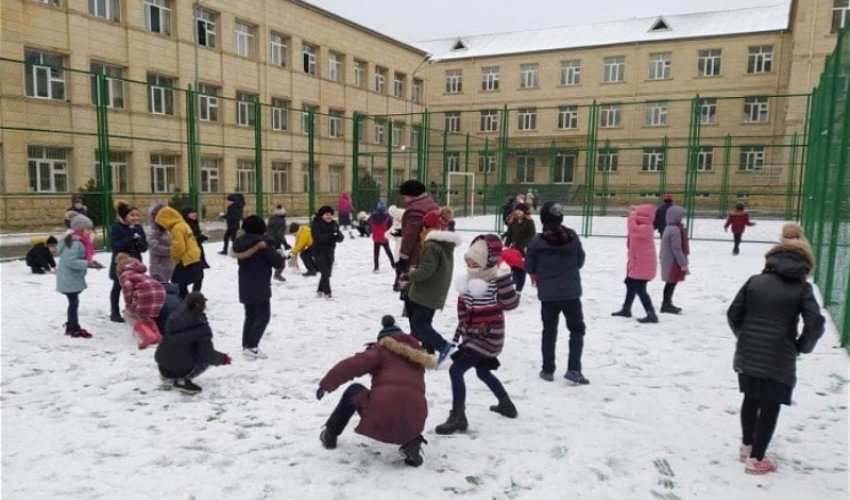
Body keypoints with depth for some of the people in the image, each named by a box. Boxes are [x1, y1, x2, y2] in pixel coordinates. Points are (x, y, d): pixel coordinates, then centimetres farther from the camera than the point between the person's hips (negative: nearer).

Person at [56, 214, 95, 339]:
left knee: (73, 302, 17)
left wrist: (89, 262, 3)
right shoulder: (74, 243, -22)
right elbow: (71, 261, -29)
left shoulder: (79, 241, 10)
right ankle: (75, 330, 4)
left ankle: (71, 327, 27)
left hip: (73, 278, 10)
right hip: (69, 279, -10)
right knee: (74, 302, -3)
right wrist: (86, 263, -28)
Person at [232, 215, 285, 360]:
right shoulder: (262, 243, -16)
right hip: (260, 286, -8)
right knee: (263, 316, -3)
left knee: (250, 315, 17)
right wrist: (280, 265, 9)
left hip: (245, 286, 8)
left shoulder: (240, 242, 6)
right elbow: (277, 260, -15)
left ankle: (246, 345, 19)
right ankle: (251, 347, -11)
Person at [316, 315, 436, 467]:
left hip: (380, 421, -3)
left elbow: (351, 365, -3)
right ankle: (412, 443, 11)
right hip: (413, 425, 3)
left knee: (354, 390, 26)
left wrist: (326, 384, 6)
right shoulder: (416, 357, 26)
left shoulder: (382, 350, 11)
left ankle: (330, 434, 33)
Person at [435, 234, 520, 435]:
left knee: (456, 370, -13)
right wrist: (459, 332, 17)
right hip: (472, 337, 9)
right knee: (483, 372, 25)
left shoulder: (496, 280, -18)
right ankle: (506, 404, 46)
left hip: (488, 337, -9)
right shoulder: (470, 280, 6)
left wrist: (504, 277, -36)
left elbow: (510, 304, -29)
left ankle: (457, 417, -2)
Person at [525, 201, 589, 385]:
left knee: (549, 331, 13)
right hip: (571, 292, 0)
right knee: (577, 328, 15)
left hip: (548, 294, 0)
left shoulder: (537, 242, -12)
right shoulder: (572, 237, -7)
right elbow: (580, 261, 6)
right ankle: (574, 369, 6)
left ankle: (548, 370, 19)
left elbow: (529, 268, -1)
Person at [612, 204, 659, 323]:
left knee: (640, 290, -11)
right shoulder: (642, 228, 10)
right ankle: (626, 309, 38)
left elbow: (632, 229, -40)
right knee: (631, 285, 23)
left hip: (642, 266, -11)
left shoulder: (645, 228, -23)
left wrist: (632, 215, -25)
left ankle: (651, 314, -8)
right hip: (637, 264, 11)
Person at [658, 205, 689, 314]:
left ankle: (667, 303, 24)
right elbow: (677, 249, -24)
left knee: (671, 282, 16)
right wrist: (683, 263, -20)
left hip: (668, 260, 10)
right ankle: (667, 304, 5)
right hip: (673, 262, -10)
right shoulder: (675, 230, -22)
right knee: (672, 282, -1)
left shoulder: (669, 227, 11)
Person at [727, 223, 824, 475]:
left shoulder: (755, 281, 2)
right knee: (770, 407, 8)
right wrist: (802, 347, 4)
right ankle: (756, 459, 15)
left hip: (748, 355, 4)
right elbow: (815, 324, -14)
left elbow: (733, 314, 2)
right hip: (778, 359, -4)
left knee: (751, 400, 21)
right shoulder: (802, 289, -5)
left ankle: (746, 446, 37)